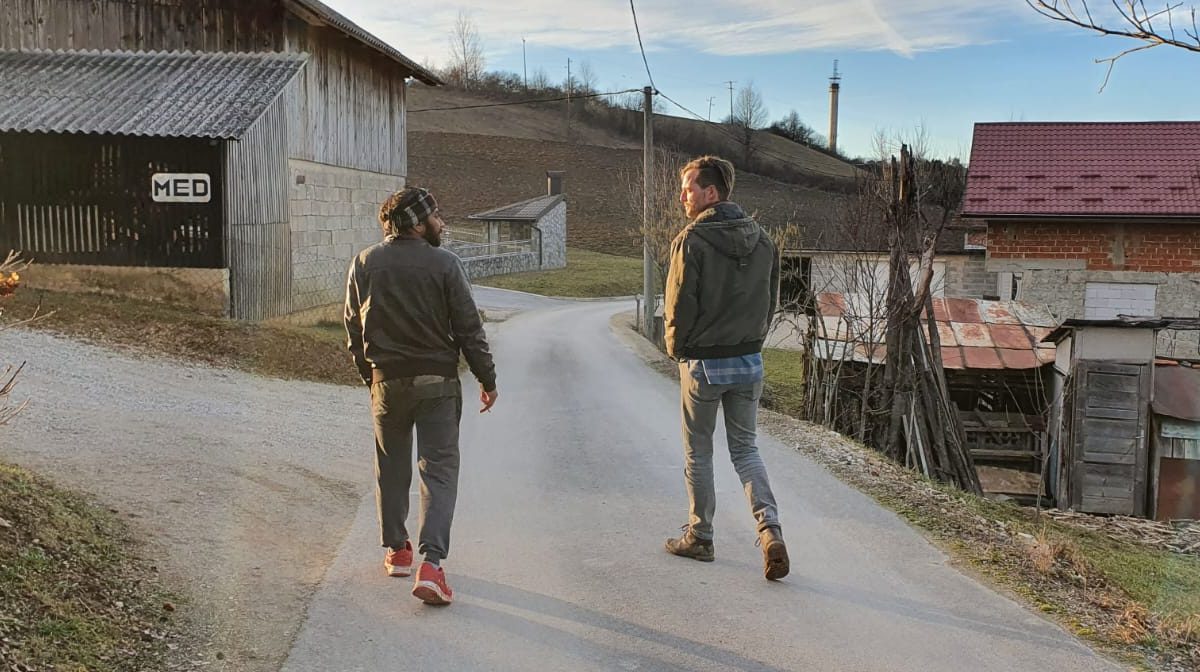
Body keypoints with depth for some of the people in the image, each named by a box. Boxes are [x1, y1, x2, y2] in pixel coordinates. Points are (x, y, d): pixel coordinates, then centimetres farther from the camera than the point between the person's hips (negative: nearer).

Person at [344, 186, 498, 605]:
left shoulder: (365, 263, -1)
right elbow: (469, 328, -8)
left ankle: (397, 550, 29)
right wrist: (487, 379, 1)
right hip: (437, 382, -3)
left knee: (391, 468, 18)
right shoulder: (444, 264, -10)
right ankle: (430, 563, -11)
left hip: (387, 381, 3)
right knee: (439, 468, 1)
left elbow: (353, 325, 6)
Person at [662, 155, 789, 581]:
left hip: (703, 364, -5)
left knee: (698, 453, 11)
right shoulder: (762, 240, 2)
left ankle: (699, 537, 22)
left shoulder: (692, 241, -16)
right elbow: (771, 302, 6)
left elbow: (679, 305, -14)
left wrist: (676, 349, 3)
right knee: (745, 449, 14)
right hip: (750, 360, 5)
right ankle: (770, 529, -3)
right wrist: (751, 342, 15)